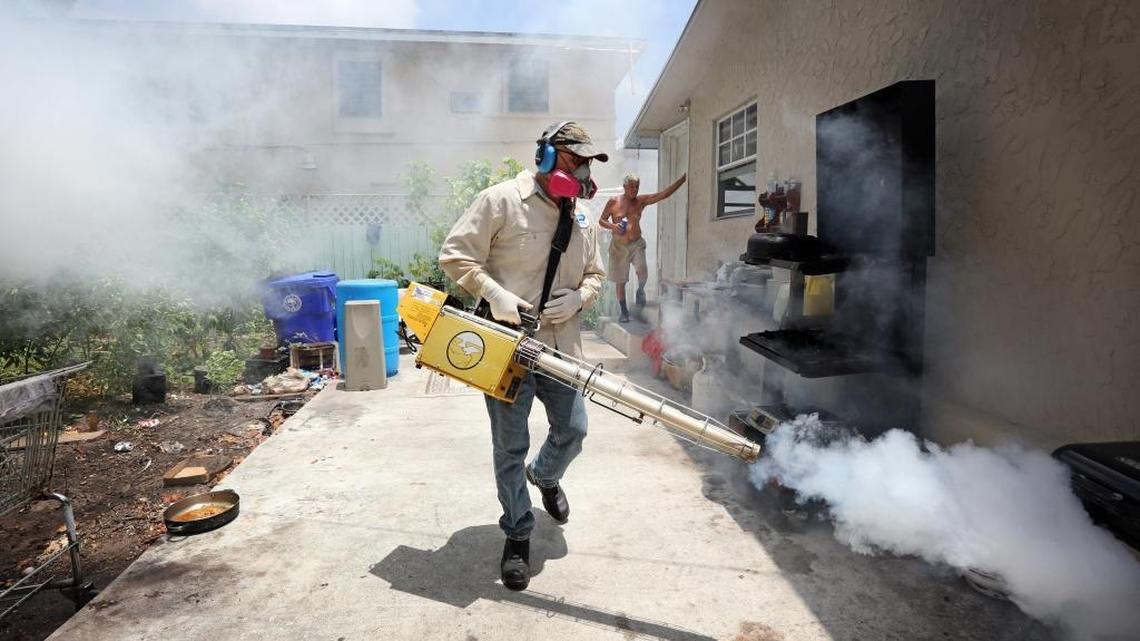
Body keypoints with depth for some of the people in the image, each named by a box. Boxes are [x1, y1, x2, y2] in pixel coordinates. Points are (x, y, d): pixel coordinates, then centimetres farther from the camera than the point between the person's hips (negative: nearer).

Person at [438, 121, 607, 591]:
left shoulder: (582, 218, 11)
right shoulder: (502, 200, -7)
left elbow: (595, 274, 19)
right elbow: (455, 253, -8)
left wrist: (579, 297, -3)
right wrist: (493, 293, -21)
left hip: (561, 347, 6)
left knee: (572, 432, 13)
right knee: (510, 447, 5)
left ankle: (544, 476, 48)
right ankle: (517, 537, 23)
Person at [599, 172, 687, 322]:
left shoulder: (642, 201, 1)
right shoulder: (613, 202, -2)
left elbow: (665, 193, -6)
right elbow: (601, 220, 5)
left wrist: (683, 178, -13)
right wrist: (612, 226, -16)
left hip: (636, 244, 0)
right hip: (618, 246, 0)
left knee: (642, 271, -26)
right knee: (620, 281, 5)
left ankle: (640, 290, 6)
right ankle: (624, 311, 21)